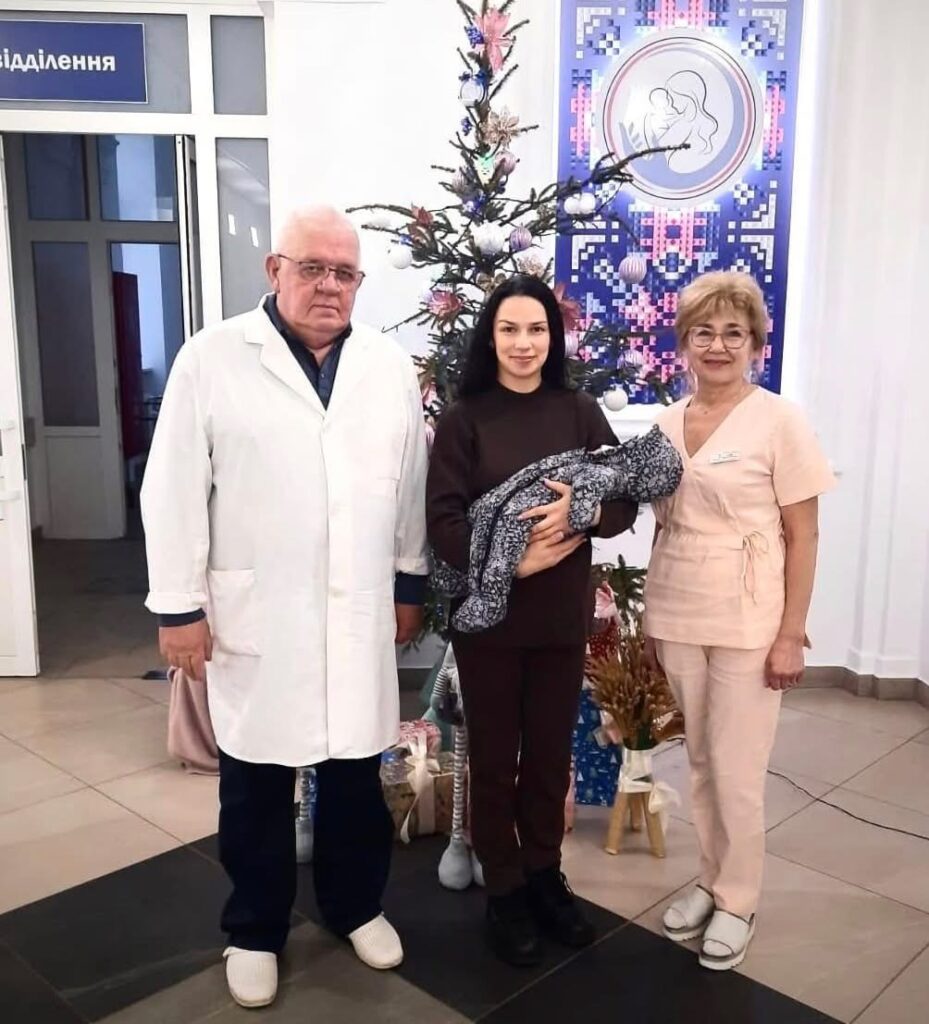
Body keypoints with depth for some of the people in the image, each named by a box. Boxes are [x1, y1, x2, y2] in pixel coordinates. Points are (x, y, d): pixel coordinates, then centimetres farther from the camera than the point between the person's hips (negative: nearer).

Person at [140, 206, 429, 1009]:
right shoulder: (212, 358, -5)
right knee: (256, 784, 13)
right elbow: (176, 490, -6)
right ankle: (255, 930, 33)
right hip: (253, 616, -2)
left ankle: (355, 905, 38)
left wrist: (410, 581, 10)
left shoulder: (390, 365, 5)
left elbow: (411, 483, 9)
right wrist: (178, 604, -7)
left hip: (360, 614, 3)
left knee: (357, 775, 16)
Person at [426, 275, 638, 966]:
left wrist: (580, 509, -20)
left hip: (563, 614, 2)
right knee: (495, 756, 10)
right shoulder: (464, 418, -6)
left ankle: (545, 875, 35)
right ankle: (504, 890, 28)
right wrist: (511, 561, -23)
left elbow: (627, 500, 0)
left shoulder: (580, 412, 1)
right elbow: (442, 519, -10)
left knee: (551, 752, 14)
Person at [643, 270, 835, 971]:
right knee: (702, 764, 15)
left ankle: (738, 901, 26)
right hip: (678, 617, 5)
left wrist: (792, 635, -11)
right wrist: (651, 616, 10)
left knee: (736, 772, 4)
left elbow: (803, 536, -8)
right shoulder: (667, 423, 6)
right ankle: (712, 881, 34)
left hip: (747, 623, -4)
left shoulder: (780, 422, -8)